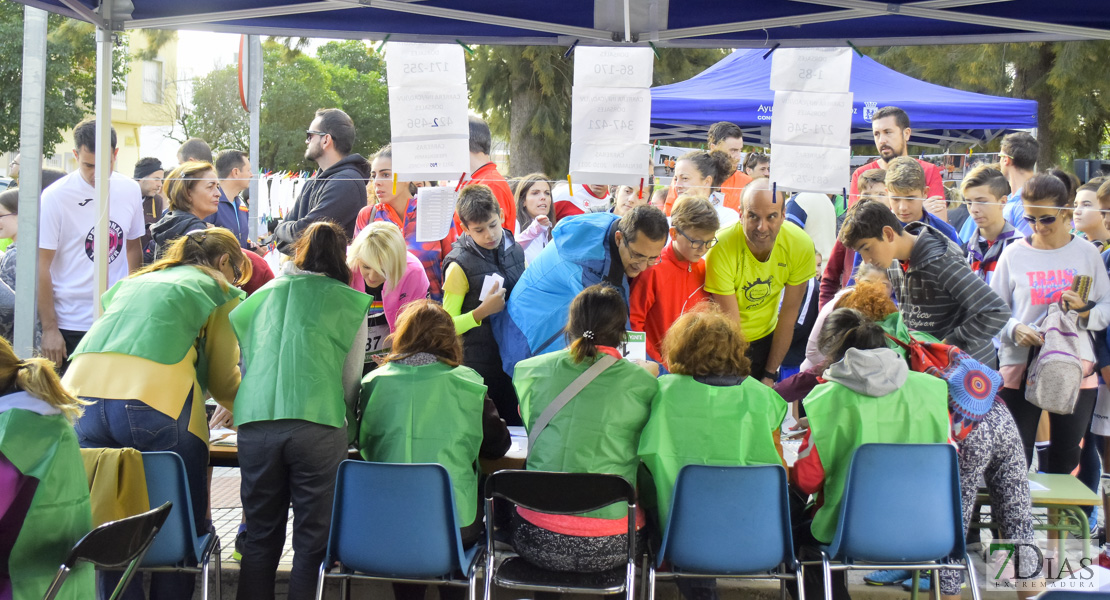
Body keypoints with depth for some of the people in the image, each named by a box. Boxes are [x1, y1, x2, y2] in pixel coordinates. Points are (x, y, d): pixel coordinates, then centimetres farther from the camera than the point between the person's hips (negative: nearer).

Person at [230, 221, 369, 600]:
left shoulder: (265, 294, 22)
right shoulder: (350, 302, 13)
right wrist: (344, 429, 33)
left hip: (255, 424, 3)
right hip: (317, 425, -3)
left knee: (260, 539, 12)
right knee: (313, 540, 4)